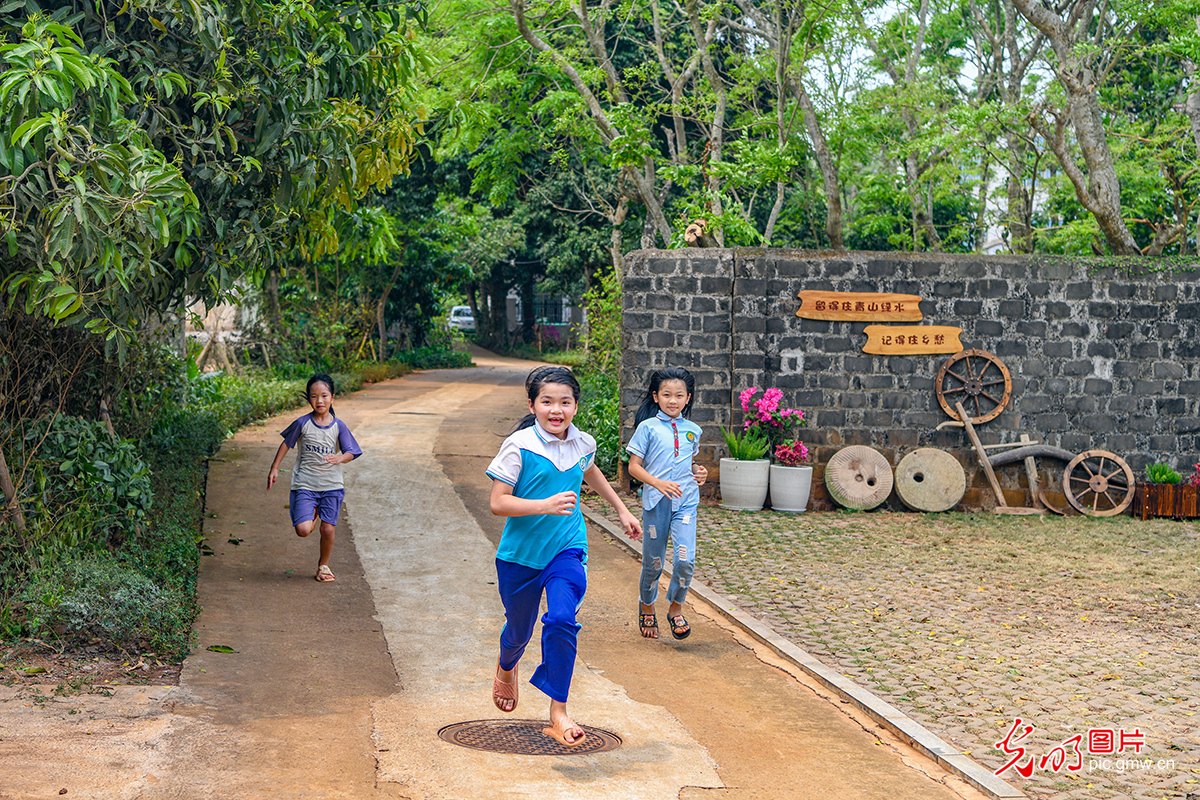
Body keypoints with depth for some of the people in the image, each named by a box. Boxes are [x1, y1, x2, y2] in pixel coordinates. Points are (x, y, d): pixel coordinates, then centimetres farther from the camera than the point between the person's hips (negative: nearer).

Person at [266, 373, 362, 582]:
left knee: (328, 530, 0)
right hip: (305, 485, -1)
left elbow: (350, 453, -3)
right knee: (302, 530, -13)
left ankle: (324, 564, 28)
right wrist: (274, 469, 11)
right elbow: (286, 444, 9)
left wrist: (339, 458, -25)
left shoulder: (339, 426, -3)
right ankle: (313, 515, 25)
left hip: (331, 486, 1)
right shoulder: (302, 424, -4)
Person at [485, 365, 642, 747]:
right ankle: (506, 668, 53)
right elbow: (498, 503, -19)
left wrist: (622, 510, 31)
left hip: (567, 550, 2)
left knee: (562, 620, -21)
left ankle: (558, 713, -12)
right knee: (519, 629, 15)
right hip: (520, 553, -2)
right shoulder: (519, 446, -16)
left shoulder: (583, 443, -1)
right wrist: (546, 505, -30)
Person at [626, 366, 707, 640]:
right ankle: (647, 607, 33)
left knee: (686, 559, -13)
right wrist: (659, 483, -19)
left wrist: (698, 472, 2)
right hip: (655, 503, -2)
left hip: (686, 502, 2)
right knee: (653, 562, 8)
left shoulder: (692, 430, 9)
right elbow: (634, 466, -5)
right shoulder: (648, 427, -3)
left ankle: (676, 608, 10)